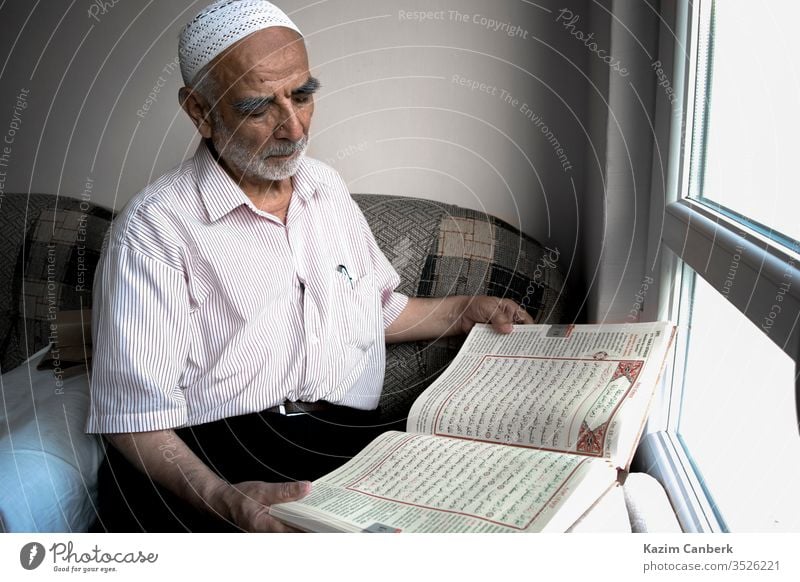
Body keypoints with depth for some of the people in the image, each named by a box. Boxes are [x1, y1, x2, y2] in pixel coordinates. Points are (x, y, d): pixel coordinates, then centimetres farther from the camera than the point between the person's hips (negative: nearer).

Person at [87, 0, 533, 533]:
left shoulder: (327, 186, 16)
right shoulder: (156, 228, -6)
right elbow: (135, 413, -11)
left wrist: (466, 311, 16)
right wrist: (222, 498, -28)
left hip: (352, 444, 4)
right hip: (213, 462, -3)